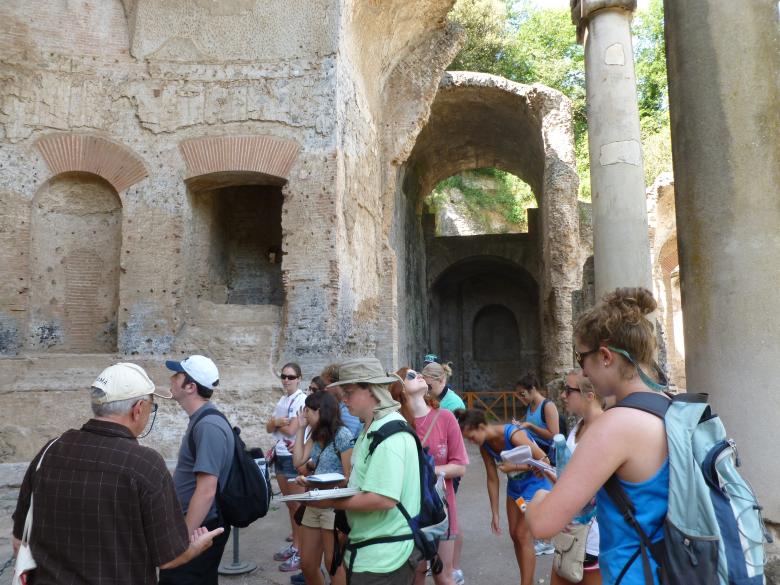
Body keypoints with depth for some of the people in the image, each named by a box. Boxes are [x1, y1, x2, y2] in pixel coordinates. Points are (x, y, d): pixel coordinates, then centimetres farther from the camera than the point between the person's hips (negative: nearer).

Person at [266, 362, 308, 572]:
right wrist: (276, 421, -12)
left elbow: (291, 430, -19)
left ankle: (302, 551, 7)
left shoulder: (302, 400, -13)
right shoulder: (282, 400, 12)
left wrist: (276, 423, -2)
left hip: (294, 457, -8)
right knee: (289, 504, 16)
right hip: (280, 456, 8)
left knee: (298, 505, -1)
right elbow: (268, 427, 9)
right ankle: (294, 544, 27)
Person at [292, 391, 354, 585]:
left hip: (334, 506, -8)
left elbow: (350, 478, -16)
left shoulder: (342, 435, -16)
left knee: (333, 564, 6)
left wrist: (315, 483, -23)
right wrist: (300, 428, 1)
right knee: (307, 564, 14)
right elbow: (298, 461, -1)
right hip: (314, 504, 8)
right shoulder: (315, 435, 9)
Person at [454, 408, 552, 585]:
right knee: (514, 535, 10)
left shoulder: (514, 435, -31)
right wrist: (495, 514, 0)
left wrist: (513, 467, -28)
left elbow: (545, 461, -25)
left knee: (523, 535, -7)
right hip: (514, 486, 7)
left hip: (535, 484, -7)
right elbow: (492, 479, -2)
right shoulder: (485, 445, -10)